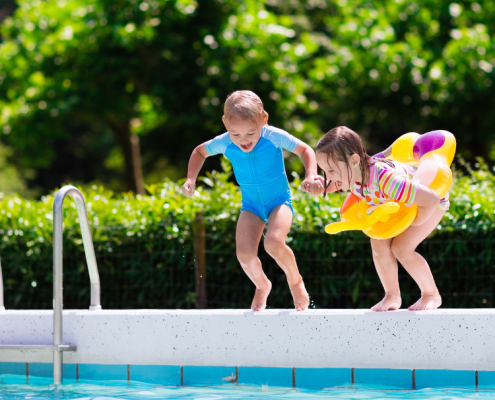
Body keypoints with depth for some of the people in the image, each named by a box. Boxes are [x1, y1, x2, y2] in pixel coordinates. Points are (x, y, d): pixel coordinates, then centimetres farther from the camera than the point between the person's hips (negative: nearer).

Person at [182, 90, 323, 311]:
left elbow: (305, 150, -11)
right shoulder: (224, 143, -15)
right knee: (244, 253, -19)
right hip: (251, 205, 3)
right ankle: (262, 285, 16)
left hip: (279, 201, -3)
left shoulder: (273, 137, -23)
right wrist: (191, 179, -8)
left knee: (273, 242, -31)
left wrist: (311, 176, -28)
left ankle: (295, 280, 0)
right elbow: (200, 152, 6)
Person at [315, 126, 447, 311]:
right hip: (400, 203, 7)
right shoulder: (351, 173, -23)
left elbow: (430, 199, -49)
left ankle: (432, 295, 3)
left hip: (433, 203, -7)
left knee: (401, 248, -19)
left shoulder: (384, 179, -48)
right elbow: (327, 186, 2)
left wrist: (415, 223, -30)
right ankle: (392, 296, 10)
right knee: (379, 244, -9)